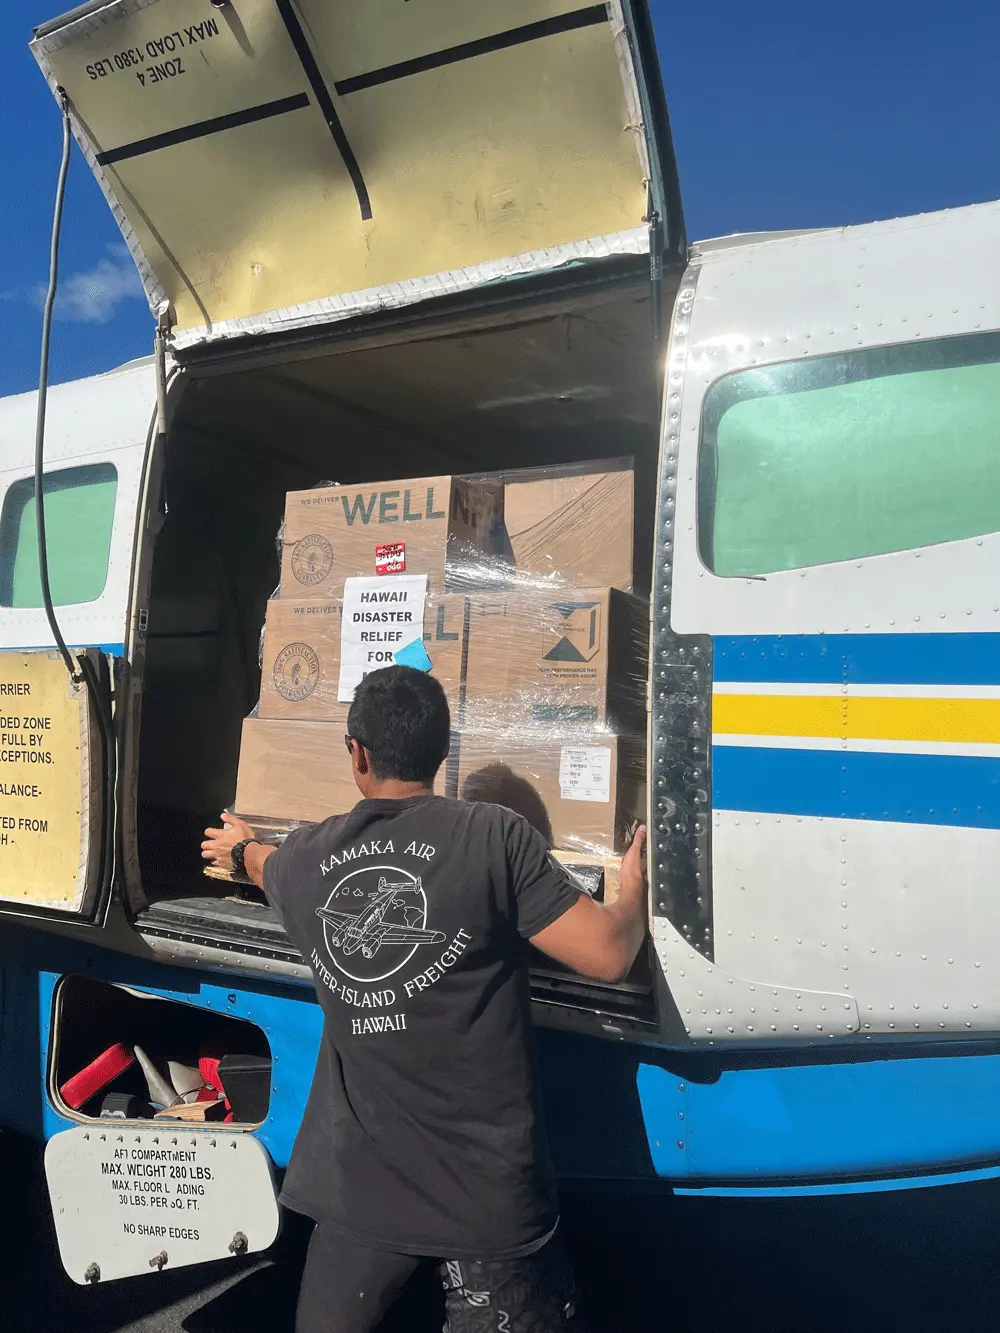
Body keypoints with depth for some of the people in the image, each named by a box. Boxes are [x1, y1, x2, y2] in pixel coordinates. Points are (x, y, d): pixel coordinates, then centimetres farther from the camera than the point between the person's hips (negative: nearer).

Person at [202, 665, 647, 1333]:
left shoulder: (302, 857, -2)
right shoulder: (496, 837, -16)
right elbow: (608, 955, -16)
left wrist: (240, 847, 47)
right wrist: (634, 888, 5)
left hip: (358, 1186, 4)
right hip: (490, 1193, -3)